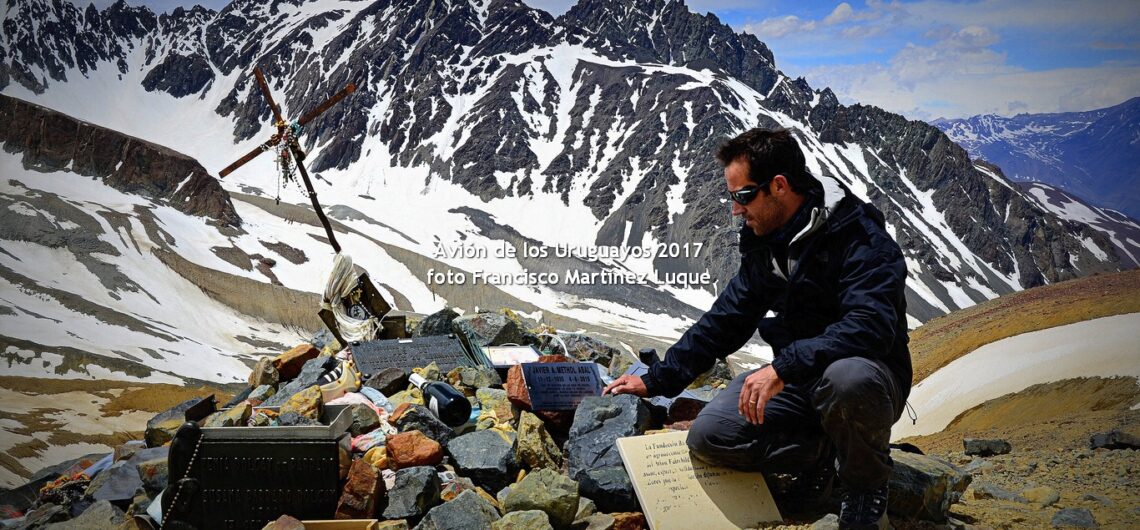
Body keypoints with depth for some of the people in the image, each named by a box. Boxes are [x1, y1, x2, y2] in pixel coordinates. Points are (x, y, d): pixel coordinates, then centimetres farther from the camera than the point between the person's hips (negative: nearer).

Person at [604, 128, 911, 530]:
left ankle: (866, 489, -10)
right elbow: (724, 321, 12)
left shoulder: (860, 239, -19)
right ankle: (821, 454, 5)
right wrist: (656, 381, 9)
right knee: (708, 436, -15)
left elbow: (870, 327, -33)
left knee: (847, 379, -41)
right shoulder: (764, 245, 5)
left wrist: (783, 368, -42)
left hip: (866, 373, -5)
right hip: (796, 380, 6)